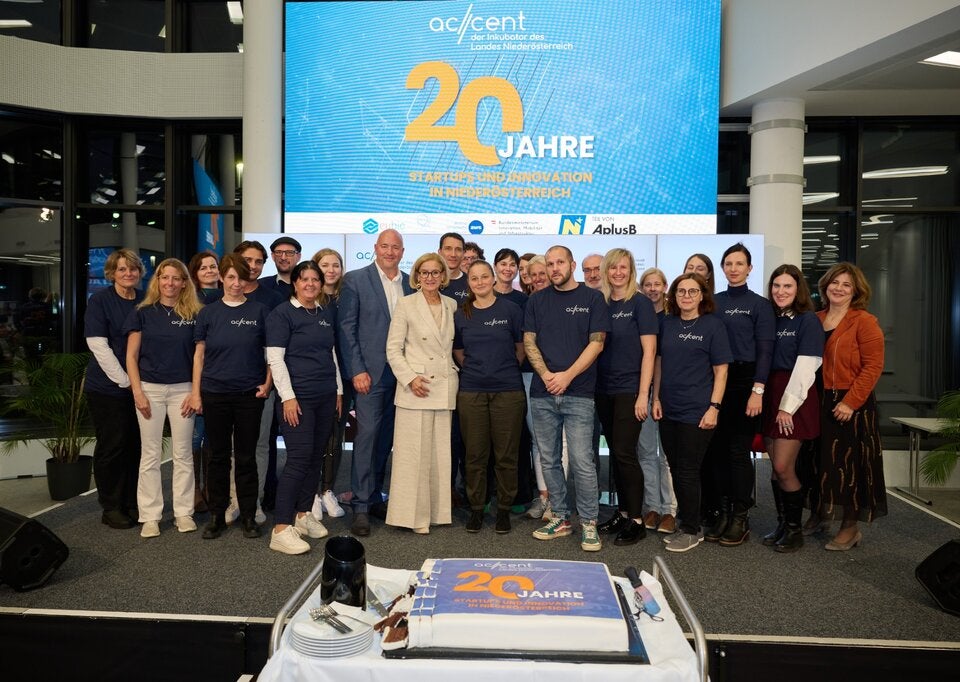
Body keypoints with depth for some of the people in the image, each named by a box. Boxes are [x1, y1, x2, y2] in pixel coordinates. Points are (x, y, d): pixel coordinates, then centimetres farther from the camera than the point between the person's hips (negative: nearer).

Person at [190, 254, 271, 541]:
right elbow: (199, 354, 7)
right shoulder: (208, 312, 5)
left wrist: (267, 383, -6)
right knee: (218, 456, 9)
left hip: (250, 395, -1)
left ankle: (248, 516, 17)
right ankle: (217, 515, 21)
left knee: (246, 457, 6)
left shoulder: (259, 311, 1)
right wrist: (196, 392, 2)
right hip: (215, 394, 1)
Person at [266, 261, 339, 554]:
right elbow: (275, 358, -9)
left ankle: (303, 514, 23)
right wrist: (288, 397, -15)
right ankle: (281, 529, -7)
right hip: (297, 397, -6)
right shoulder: (282, 314, -4)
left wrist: (338, 390, 14)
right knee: (299, 458, -11)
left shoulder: (328, 312, 13)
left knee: (316, 457, 9)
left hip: (325, 397, 6)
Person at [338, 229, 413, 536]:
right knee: (366, 435, -5)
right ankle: (361, 506, 4)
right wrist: (357, 370, -11)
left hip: (400, 373, 4)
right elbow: (346, 327, -4)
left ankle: (374, 496, 24)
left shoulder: (410, 283, 10)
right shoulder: (355, 280, -1)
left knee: (386, 438, 11)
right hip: (369, 372, -4)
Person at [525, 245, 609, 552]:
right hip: (542, 393, 4)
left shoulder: (592, 298, 3)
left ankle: (589, 523, 7)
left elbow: (596, 343, -3)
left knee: (582, 462, -6)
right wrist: (546, 375, -9)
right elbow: (528, 341, 6)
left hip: (578, 393, -3)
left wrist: (567, 375, -12)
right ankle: (560, 518, 22)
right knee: (549, 460, 9)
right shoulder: (537, 301, 12)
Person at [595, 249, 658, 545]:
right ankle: (622, 512, 23)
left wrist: (643, 394, -14)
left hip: (630, 389, -5)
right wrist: (591, 386, 4)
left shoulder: (640, 303, -5)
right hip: (604, 389, 5)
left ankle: (636, 521, 6)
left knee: (625, 452, -6)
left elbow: (649, 351, -8)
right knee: (615, 452, 11)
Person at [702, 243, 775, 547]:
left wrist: (758, 390, -13)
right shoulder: (712, 302, 11)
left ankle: (740, 518, 9)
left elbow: (765, 350, -4)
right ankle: (718, 513, 15)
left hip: (743, 382, -3)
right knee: (715, 448, 4)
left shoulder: (759, 304, 2)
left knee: (738, 450, -3)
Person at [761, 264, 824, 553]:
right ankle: (782, 524, 21)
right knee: (775, 467, 9)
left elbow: (805, 368, -12)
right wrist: (761, 397, 1)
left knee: (783, 468, -6)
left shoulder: (808, 320, -5)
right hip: (770, 395, 6)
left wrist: (788, 406, -15)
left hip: (795, 399, -5)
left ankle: (794, 529, 11)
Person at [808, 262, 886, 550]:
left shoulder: (864, 321, -7)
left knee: (849, 464, 2)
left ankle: (851, 528, 14)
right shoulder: (815, 320, 10)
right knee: (821, 462, 13)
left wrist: (850, 402, -19)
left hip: (851, 404, -5)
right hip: (819, 402, 5)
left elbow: (873, 366, -13)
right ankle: (819, 515, 29)